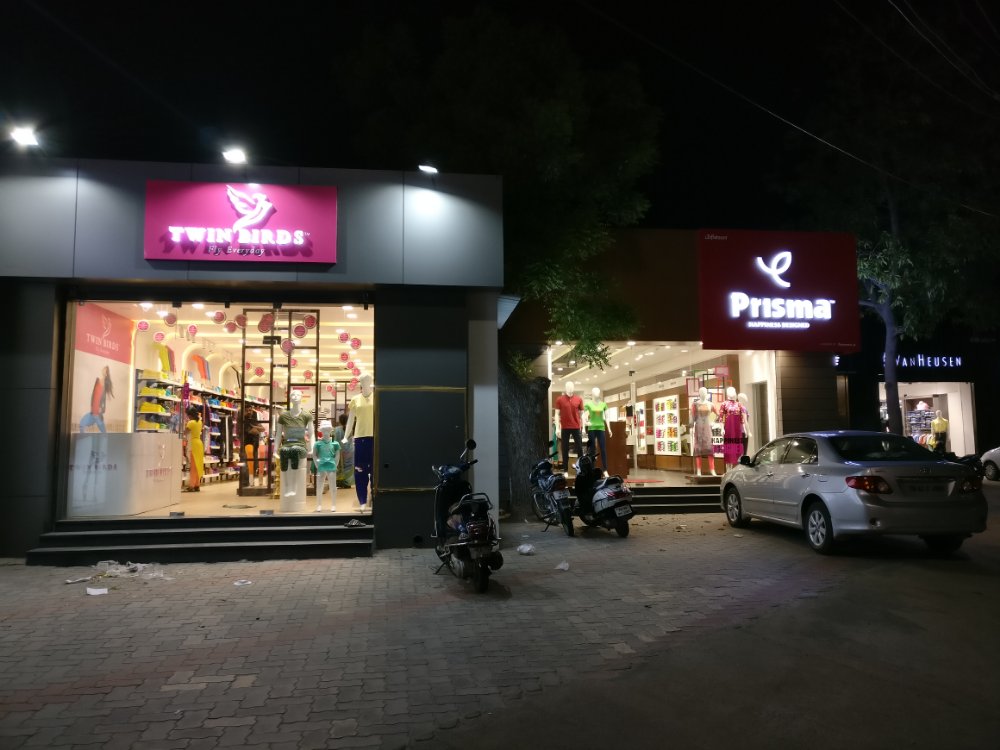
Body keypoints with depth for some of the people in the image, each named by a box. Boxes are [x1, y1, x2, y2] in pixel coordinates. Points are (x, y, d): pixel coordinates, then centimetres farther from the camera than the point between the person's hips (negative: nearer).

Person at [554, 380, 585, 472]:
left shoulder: (579, 399, 4)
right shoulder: (559, 399, 0)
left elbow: (581, 414, 9)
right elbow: (557, 414, 1)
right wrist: (557, 428, -5)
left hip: (576, 427, 1)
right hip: (565, 428, -1)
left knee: (580, 448, 3)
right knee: (565, 449, 5)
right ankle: (565, 469, 11)